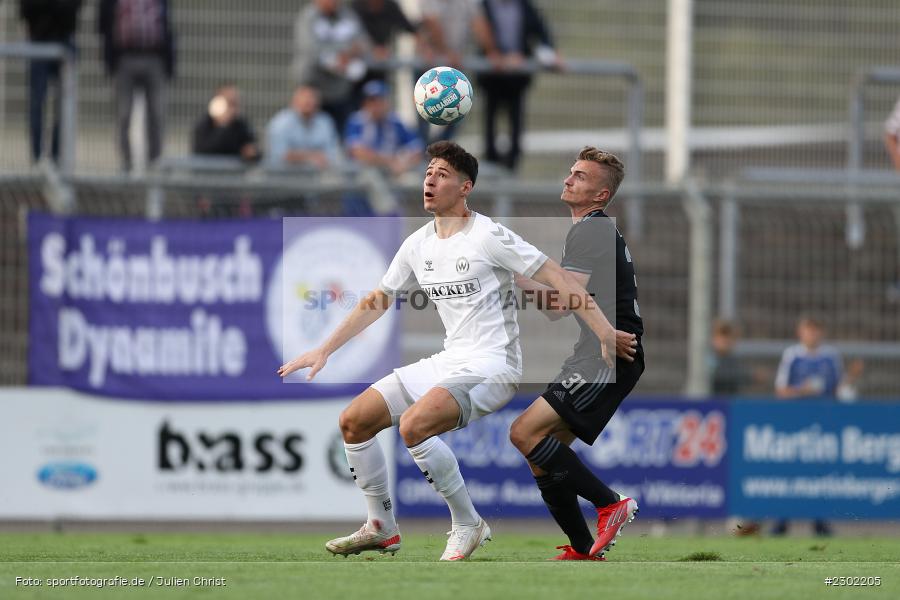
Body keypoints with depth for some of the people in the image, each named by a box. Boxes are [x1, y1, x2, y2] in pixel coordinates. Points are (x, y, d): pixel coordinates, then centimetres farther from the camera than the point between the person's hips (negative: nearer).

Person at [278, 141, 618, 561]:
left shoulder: (488, 237, -13)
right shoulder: (418, 244, 9)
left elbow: (556, 277, -13)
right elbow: (377, 301, 21)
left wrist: (605, 333, -19)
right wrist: (324, 350, 20)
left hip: (491, 367, -8)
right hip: (447, 364, 8)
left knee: (414, 425, -31)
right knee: (354, 421, 2)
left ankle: (468, 525, -14)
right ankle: (382, 529, 15)